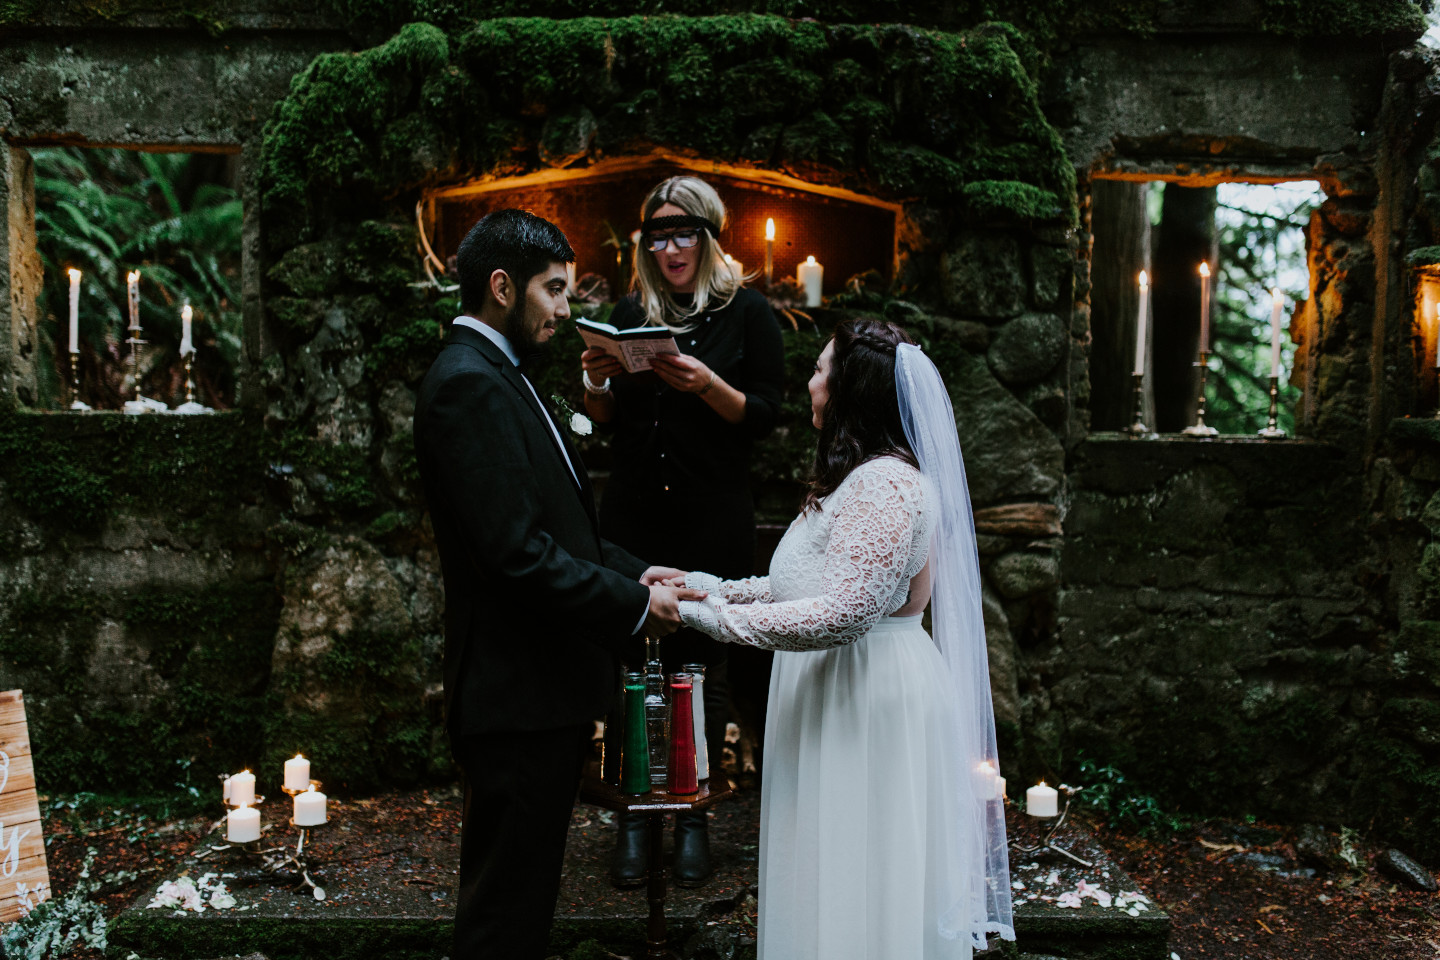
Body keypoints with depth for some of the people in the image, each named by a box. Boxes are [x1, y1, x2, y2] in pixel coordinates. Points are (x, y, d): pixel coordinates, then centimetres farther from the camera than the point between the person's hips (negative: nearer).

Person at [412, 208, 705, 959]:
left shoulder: (494, 375, 14)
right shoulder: (467, 383, -18)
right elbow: (517, 553, -24)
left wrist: (632, 572, 5)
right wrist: (634, 605, -15)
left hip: (542, 686, 10)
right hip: (519, 696, -10)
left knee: (520, 888, 22)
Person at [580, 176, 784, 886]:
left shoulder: (747, 312, 2)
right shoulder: (630, 313, 11)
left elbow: (765, 417, -2)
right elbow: (606, 419, 14)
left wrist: (707, 385, -18)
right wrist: (597, 383, -6)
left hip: (713, 520, -2)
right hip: (632, 513, 3)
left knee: (702, 666, 6)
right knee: (631, 662, 4)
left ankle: (694, 816, 21)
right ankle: (633, 815, 18)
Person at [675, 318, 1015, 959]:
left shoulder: (883, 483, -19)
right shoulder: (860, 478, 15)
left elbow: (841, 613, -26)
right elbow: (812, 586, 14)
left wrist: (710, 615, -21)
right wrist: (706, 585, 8)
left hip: (871, 702, -10)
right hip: (836, 697, 10)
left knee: (859, 892, 3)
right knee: (828, 883, 18)